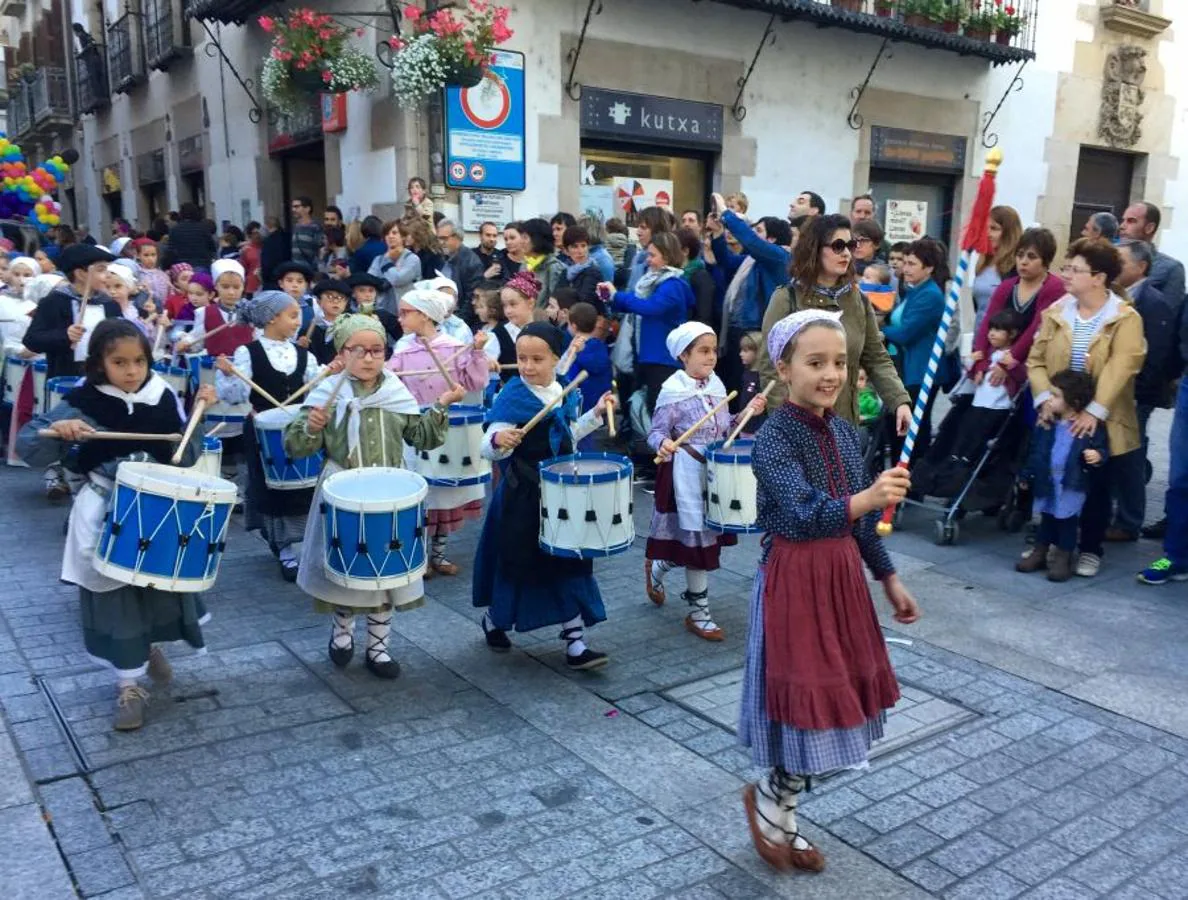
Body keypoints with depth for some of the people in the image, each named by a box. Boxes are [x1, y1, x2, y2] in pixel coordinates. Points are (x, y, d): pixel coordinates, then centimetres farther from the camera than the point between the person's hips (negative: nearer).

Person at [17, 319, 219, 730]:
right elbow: (26, 446, -13)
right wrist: (56, 429, -32)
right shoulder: (82, 402, -11)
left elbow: (185, 457, 0)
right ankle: (129, 687, 17)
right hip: (106, 514, -3)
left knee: (165, 584, 17)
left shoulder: (163, 399, -3)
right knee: (115, 599, 4)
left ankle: (151, 645, 47)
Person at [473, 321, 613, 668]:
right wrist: (498, 441, -45)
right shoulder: (512, 396, -16)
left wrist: (595, 414, 11)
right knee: (515, 561, 9)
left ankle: (575, 642, 13)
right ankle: (493, 619, 37)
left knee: (570, 563, 5)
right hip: (522, 497, -5)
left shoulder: (564, 393, 4)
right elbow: (489, 446, -23)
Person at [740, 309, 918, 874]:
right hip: (794, 581, -7)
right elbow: (802, 517, -30)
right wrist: (865, 498, -46)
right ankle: (769, 802, 24)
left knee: (834, 701, 14)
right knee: (810, 701, -3)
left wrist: (889, 578, 17)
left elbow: (863, 520, 14)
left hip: (842, 576, 8)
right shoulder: (774, 438, -17)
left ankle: (780, 814, 33)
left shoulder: (844, 432, 5)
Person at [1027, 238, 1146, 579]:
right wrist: (1045, 399, -14)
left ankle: (1091, 549, 23)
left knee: (1096, 487, 7)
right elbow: (1036, 360, 1)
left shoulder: (1126, 319, -8)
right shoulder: (1055, 312, 5)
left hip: (1101, 423, -3)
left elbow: (1120, 369, -18)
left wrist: (1094, 411, -27)